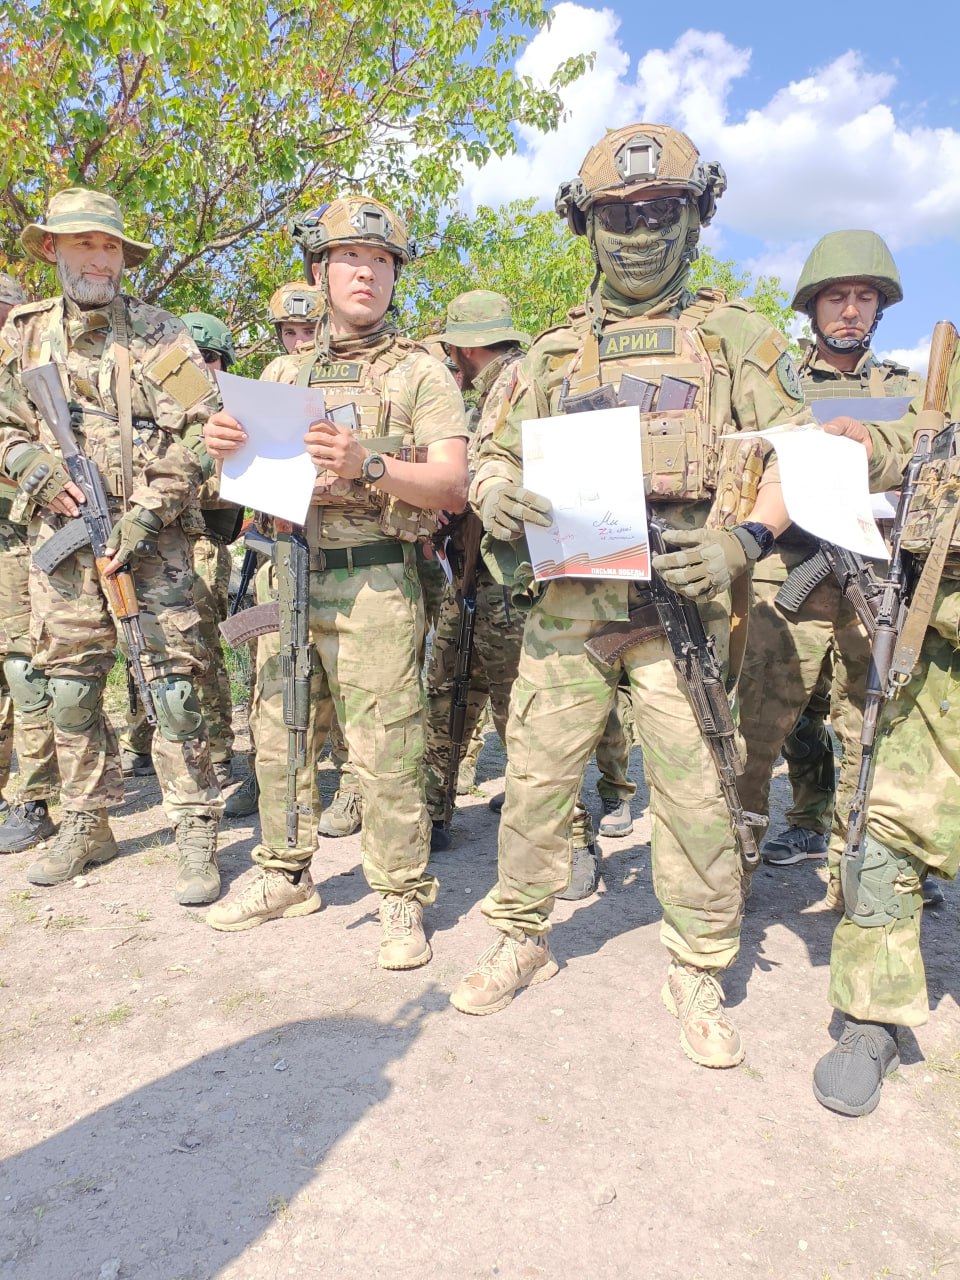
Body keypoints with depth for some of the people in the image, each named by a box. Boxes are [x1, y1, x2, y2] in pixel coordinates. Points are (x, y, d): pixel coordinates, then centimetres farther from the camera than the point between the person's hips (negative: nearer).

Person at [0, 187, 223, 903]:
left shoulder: (158, 332, 2)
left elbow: (203, 430, -5)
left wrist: (146, 516, -13)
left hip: (149, 536, -4)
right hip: (60, 534, 4)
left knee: (172, 685, -8)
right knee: (68, 687, 8)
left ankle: (197, 834, 1)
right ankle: (87, 825, 23)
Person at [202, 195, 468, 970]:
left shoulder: (421, 373, 3)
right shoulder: (284, 375, 17)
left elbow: (454, 487, -7)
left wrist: (368, 467, -23)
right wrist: (226, 448, -4)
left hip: (374, 587, -5)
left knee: (384, 752, -5)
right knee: (281, 739, 12)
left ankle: (401, 899, 10)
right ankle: (286, 877, 29)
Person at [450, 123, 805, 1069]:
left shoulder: (736, 335, 11)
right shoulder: (554, 352, 17)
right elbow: (497, 455, 16)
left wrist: (745, 538, -13)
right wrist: (495, 495, -9)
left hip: (681, 601, -2)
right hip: (566, 601, 2)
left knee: (693, 793, 1)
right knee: (536, 779, 6)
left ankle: (697, 974, 20)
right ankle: (521, 939, 26)